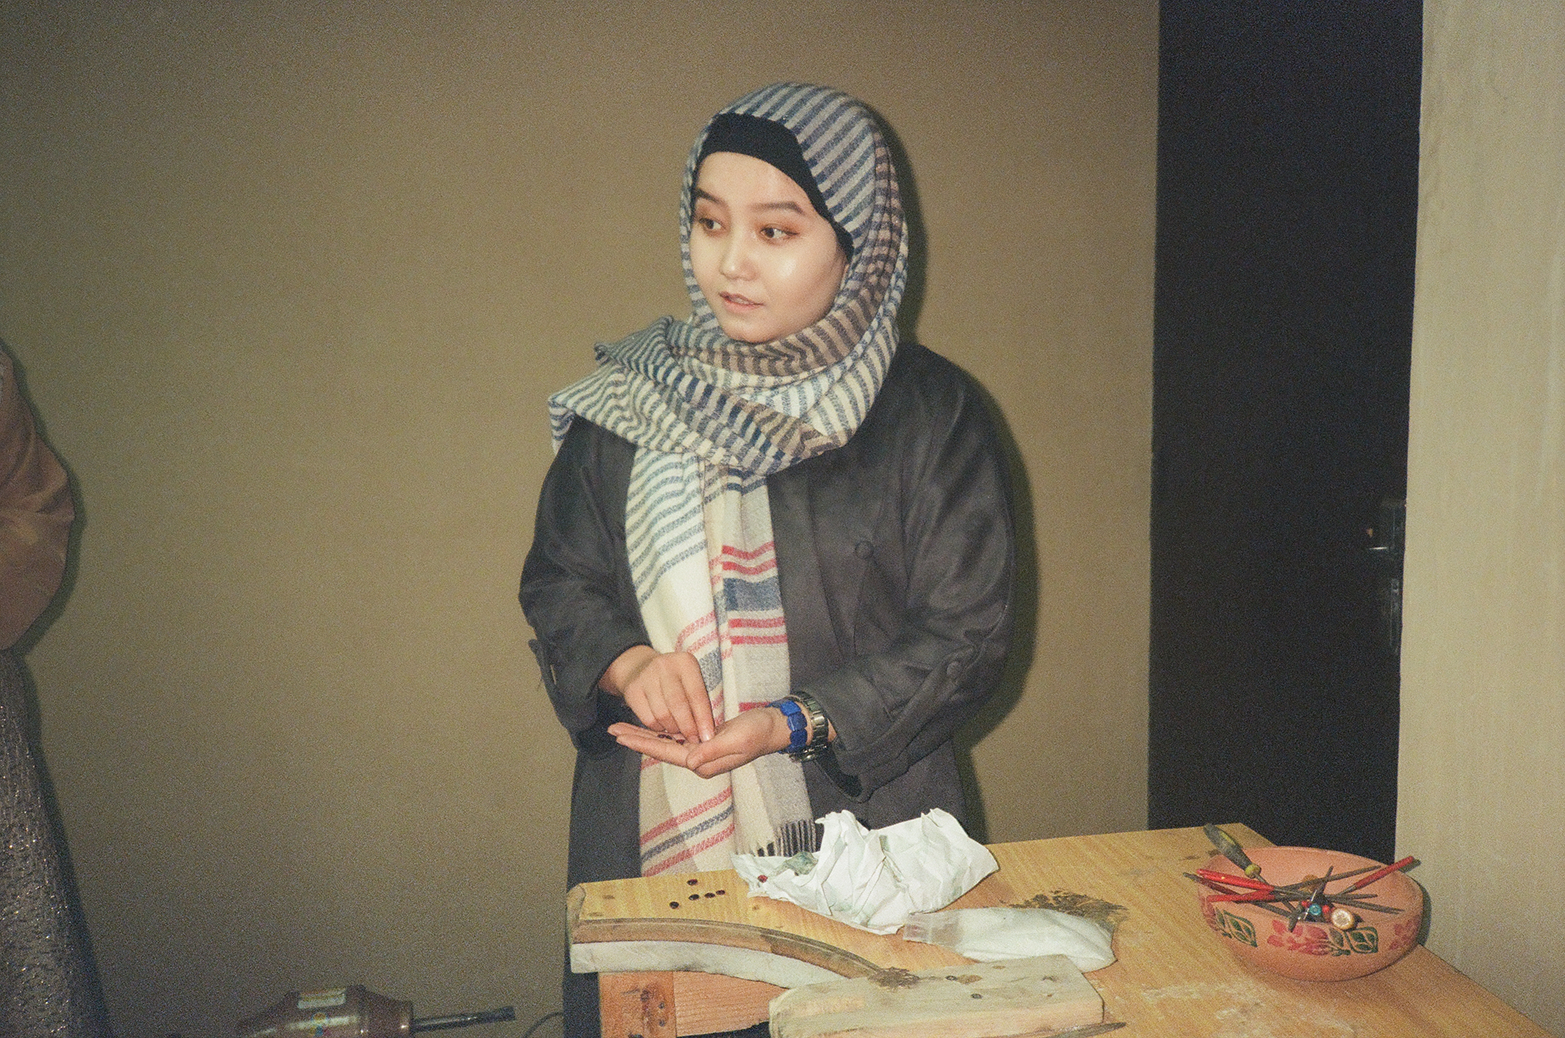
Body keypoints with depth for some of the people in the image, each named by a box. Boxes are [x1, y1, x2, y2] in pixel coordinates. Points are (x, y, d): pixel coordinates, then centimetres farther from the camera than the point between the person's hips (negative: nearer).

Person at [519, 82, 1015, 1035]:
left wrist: (793, 723, -18)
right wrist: (627, 664, -14)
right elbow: (559, 580, 7)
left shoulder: (932, 414, -6)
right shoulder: (631, 398, 3)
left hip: (862, 828, -1)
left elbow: (965, 636, -7)